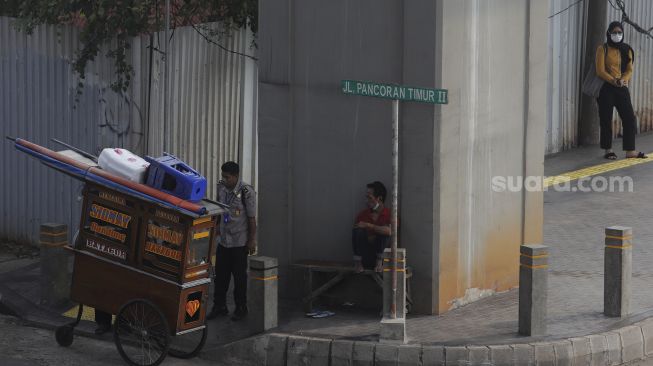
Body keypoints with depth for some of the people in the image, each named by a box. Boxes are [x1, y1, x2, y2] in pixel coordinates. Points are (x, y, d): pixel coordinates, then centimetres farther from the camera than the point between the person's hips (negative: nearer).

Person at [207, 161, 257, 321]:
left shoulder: (246, 192, -15)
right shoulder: (221, 188, 2)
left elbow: (252, 218, -11)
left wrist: (252, 240, -10)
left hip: (240, 242, -5)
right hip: (223, 240, 5)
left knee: (239, 276, 4)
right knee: (220, 274, 9)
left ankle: (241, 308, 16)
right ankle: (219, 306, 21)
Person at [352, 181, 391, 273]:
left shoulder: (388, 214, -8)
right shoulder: (363, 214, 1)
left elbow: (390, 231, -29)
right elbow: (356, 236, 3)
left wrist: (368, 225, -27)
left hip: (381, 250, -2)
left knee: (384, 230, -25)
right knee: (358, 230, -21)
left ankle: (379, 262, -17)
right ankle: (358, 262, -17)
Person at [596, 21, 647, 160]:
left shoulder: (626, 50, 10)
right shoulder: (603, 49, -2)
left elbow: (629, 70, 7)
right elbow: (600, 70, -9)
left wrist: (623, 80, -14)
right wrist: (613, 81, -20)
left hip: (622, 88, 4)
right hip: (606, 89, -4)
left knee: (629, 118, -2)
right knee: (606, 120, 1)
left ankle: (630, 151, 2)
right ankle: (608, 150, 12)